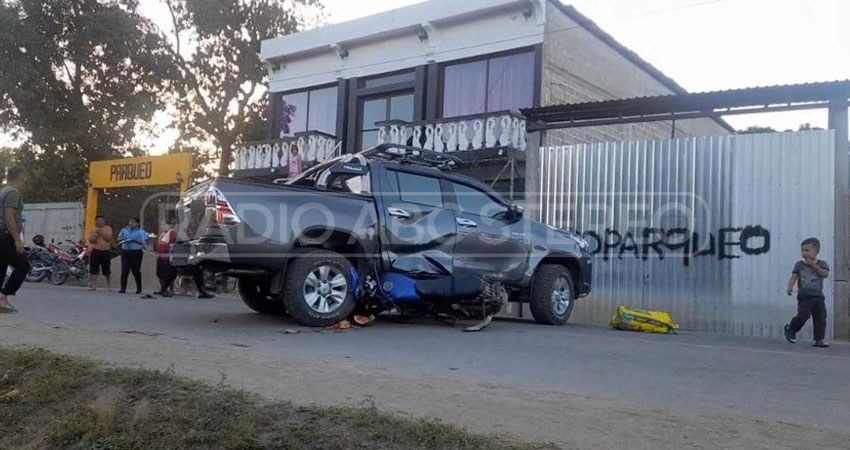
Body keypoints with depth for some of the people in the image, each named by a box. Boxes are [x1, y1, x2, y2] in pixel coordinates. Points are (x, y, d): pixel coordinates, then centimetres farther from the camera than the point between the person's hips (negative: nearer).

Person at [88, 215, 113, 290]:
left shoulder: (108, 228, 5)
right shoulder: (94, 229, 7)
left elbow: (109, 239, -8)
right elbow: (91, 240, -1)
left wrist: (102, 233, -16)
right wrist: (95, 234, -14)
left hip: (105, 252, -1)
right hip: (96, 251, 1)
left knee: (107, 271, 3)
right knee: (94, 271, -1)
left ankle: (109, 285, 13)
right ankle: (93, 285, 7)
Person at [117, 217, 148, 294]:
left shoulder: (141, 231, 1)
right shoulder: (124, 230, 13)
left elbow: (144, 242, -6)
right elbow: (119, 238, 18)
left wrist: (136, 240, -20)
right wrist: (123, 239, -3)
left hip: (136, 252, -3)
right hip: (125, 251, 3)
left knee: (136, 270, 1)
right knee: (124, 270, -2)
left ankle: (139, 288, 13)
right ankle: (123, 288, 2)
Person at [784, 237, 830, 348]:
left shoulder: (822, 264, 5)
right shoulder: (799, 264, 3)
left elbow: (825, 274, -13)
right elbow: (794, 277, -4)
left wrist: (814, 265, -16)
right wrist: (790, 287, -21)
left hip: (818, 296, 2)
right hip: (804, 296, -2)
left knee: (820, 318, 1)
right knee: (803, 315, -12)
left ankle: (819, 339, 8)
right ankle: (790, 329, 12)